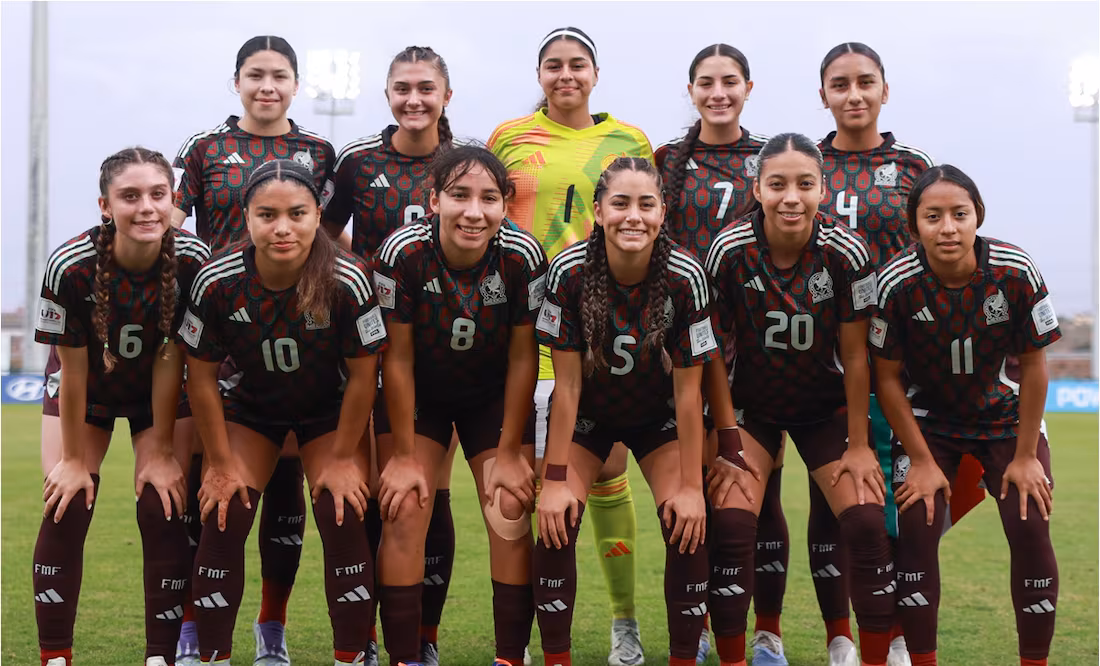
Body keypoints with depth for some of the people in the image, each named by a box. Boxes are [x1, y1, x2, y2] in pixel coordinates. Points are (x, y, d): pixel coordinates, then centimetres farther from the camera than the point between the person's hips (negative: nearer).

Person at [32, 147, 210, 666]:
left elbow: (171, 361, -18)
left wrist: (161, 449, -13)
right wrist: (72, 459, -11)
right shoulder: (70, 267, -30)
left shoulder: (193, 261, -27)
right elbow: (73, 369, -20)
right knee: (66, 508, -10)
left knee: (163, 511, -10)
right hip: (86, 388, 0)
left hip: (160, 390, 1)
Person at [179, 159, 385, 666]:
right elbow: (202, 376, -13)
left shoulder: (347, 281, -30)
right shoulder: (217, 282, -26)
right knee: (224, 517, -10)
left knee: (342, 517, -13)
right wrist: (221, 463, -9)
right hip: (250, 406, 1)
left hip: (330, 408, -1)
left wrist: (342, 458, -12)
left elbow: (363, 375, -17)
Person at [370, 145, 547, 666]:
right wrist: (404, 456, -14)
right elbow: (397, 357, -19)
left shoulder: (524, 257, -24)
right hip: (417, 394, -1)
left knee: (513, 518, -7)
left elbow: (523, 358, -14)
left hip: (495, 397, 1)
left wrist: (509, 452, -10)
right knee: (403, 513, -12)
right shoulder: (403, 253, -28)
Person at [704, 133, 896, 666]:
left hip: (827, 406, 0)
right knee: (730, 522, -17)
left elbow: (854, 355, -11)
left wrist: (859, 446, -7)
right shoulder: (729, 251, -20)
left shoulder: (846, 252, -20)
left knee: (868, 524, -11)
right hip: (751, 406, 0)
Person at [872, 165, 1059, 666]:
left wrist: (1025, 456, -10)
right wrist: (922, 461, -13)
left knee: (1031, 527, -12)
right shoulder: (897, 283, -24)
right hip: (929, 421, 0)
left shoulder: (1016, 273, -23)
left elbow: (1033, 366, -12)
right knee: (916, 527, -15)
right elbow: (888, 379, -13)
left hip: (1006, 416, 1)